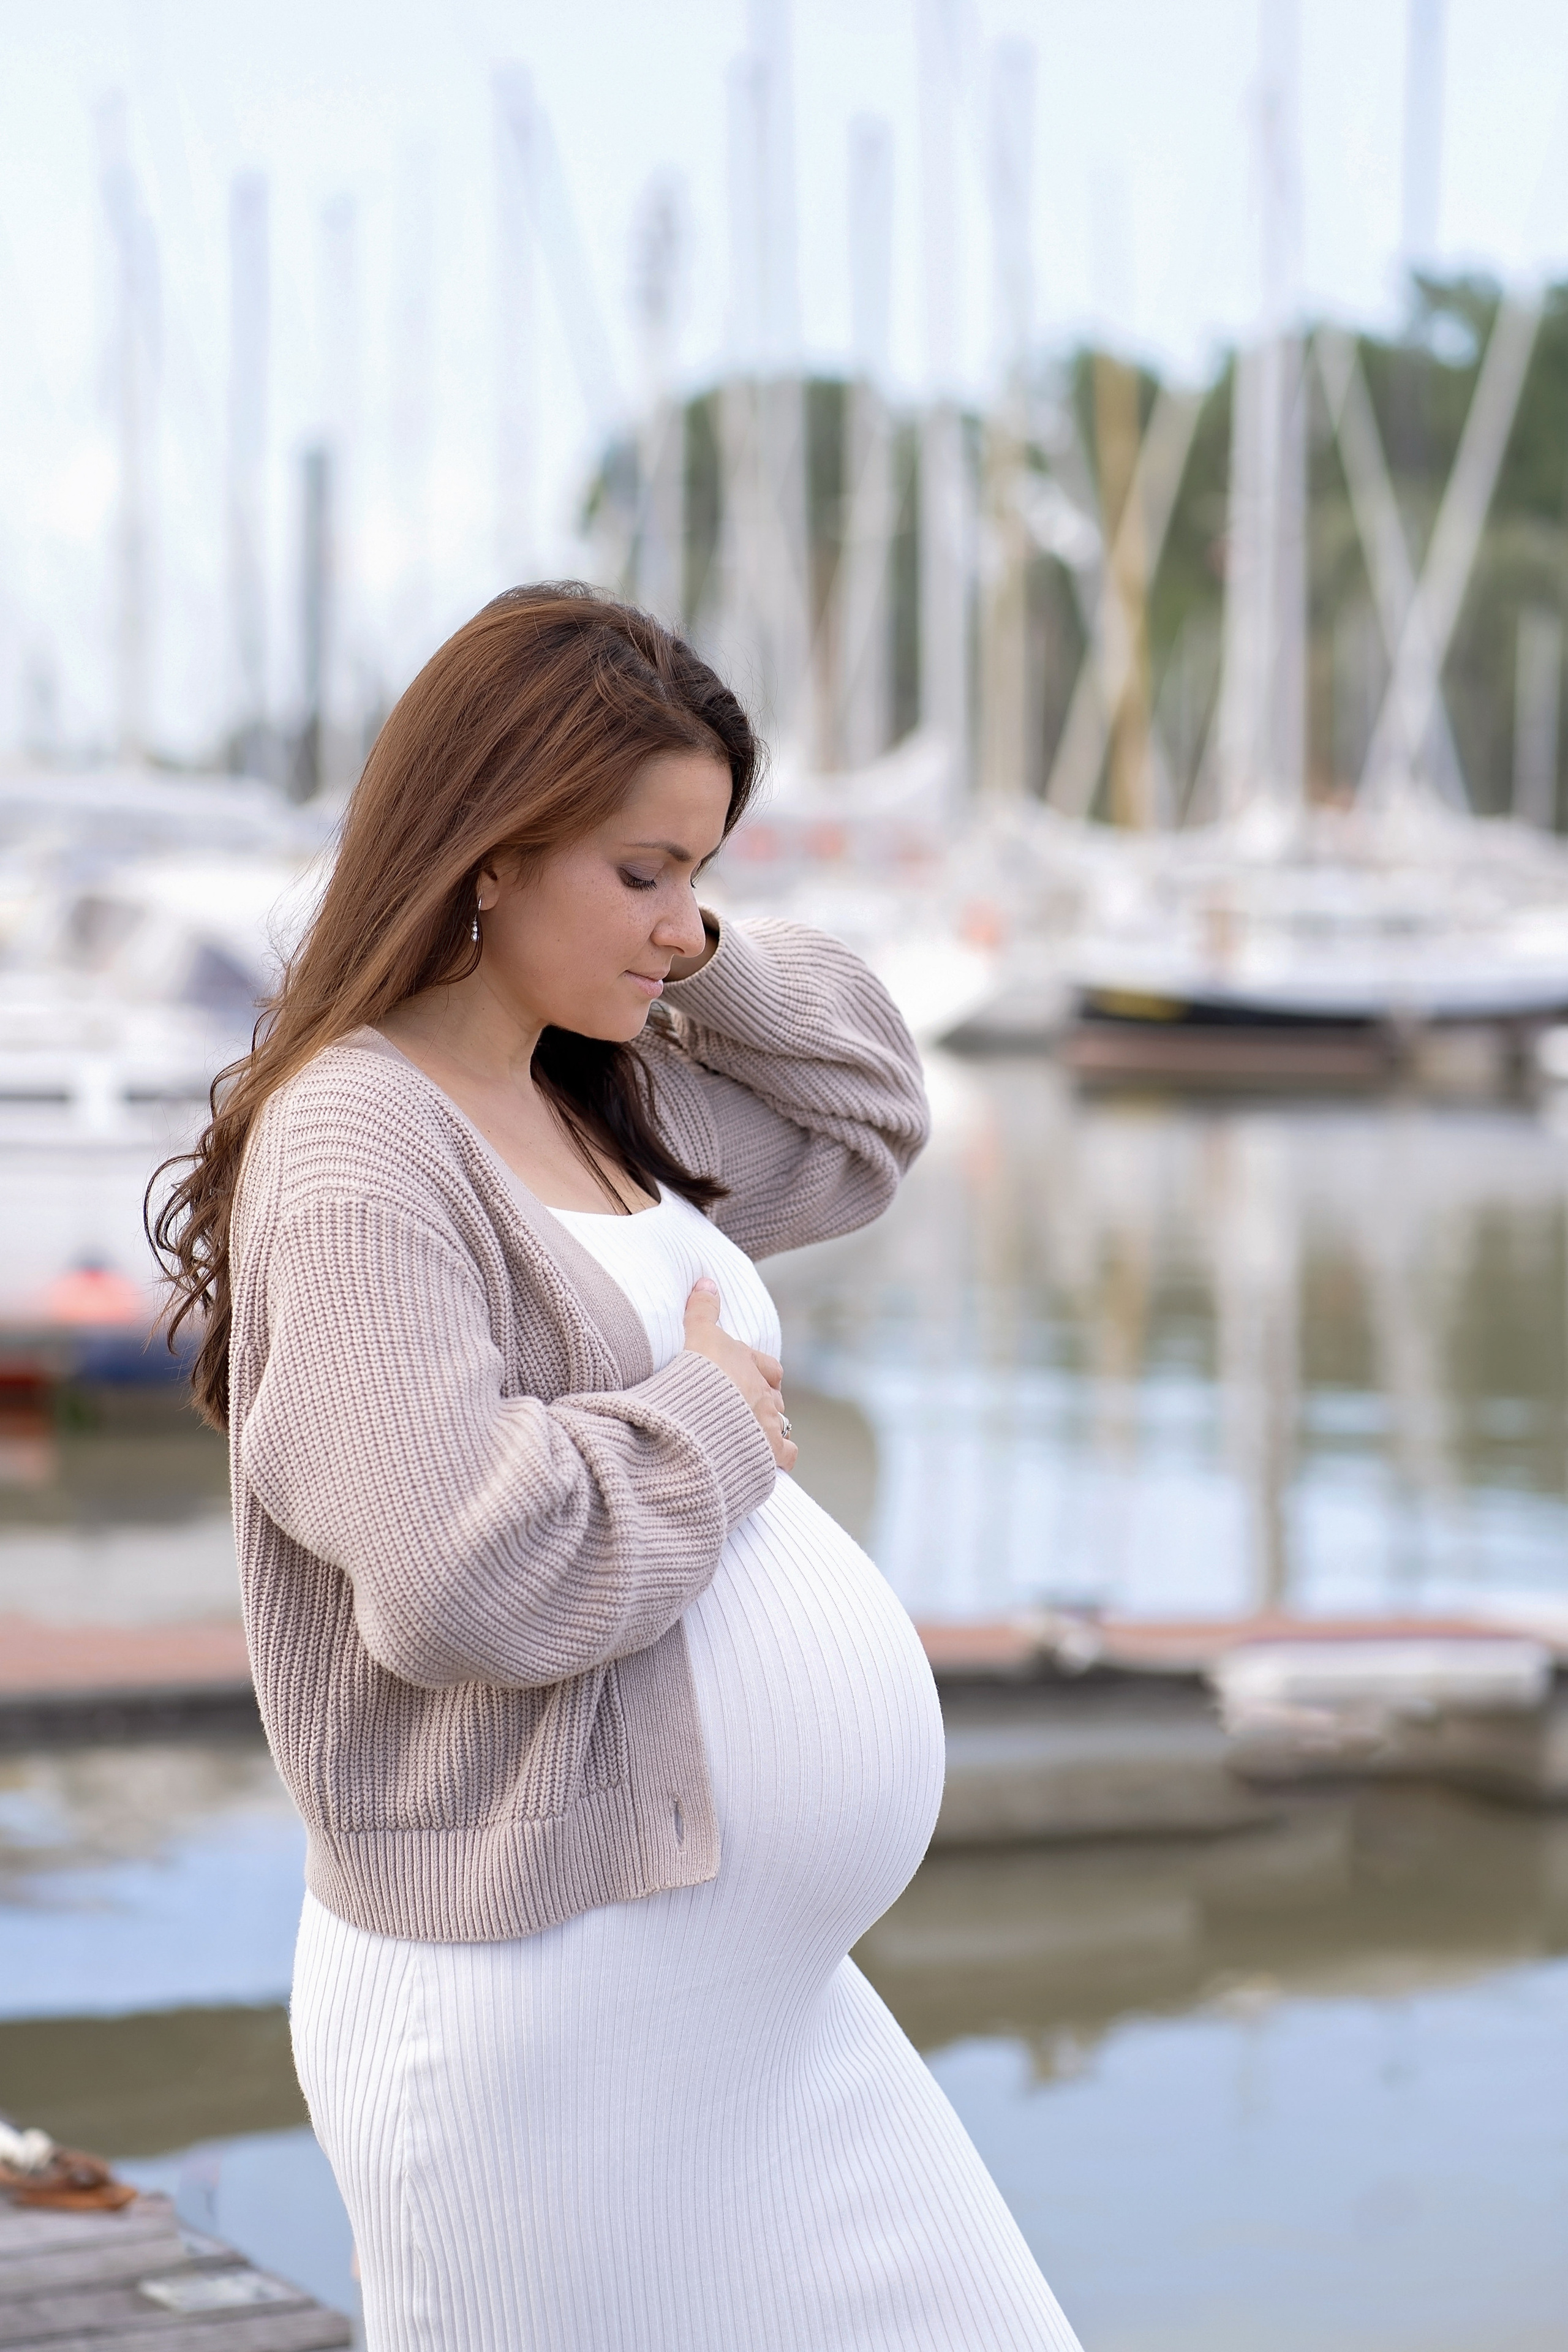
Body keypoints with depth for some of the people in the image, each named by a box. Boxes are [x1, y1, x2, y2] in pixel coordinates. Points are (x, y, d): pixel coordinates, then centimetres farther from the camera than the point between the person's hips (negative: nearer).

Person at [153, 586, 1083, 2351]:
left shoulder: (600, 1108, 11)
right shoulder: (359, 1152, -16)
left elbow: (867, 1125, 28)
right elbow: (464, 1568, -28)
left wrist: (698, 957, 11)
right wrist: (705, 1425, -12)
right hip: (542, 2005, -9)